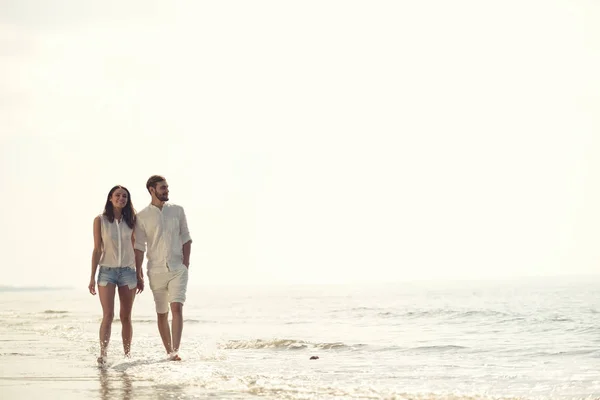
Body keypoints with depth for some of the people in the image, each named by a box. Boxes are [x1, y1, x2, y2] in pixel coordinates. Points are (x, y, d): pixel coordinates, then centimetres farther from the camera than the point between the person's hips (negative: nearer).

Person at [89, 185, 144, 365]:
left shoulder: (130, 221, 7)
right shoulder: (100, 220, 1)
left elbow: (135, 250, 11)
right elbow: (97, 250, 1)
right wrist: (92, 277, -3)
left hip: (127, 271, 2)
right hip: (107, 271, -2)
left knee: (126, 316, 5)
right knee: (108, 315, -14)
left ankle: (127, 354, 12)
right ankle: (103, 354, -18)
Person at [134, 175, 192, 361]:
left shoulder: (177, 211, 6)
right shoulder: (142, 217, 1)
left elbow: (186, 239, 8)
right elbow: (139, 247, 1)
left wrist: (185, 264, -2)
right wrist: (138, 273, -4)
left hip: (177, 269, 0)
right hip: (156, 271, 0)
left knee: (177, 307, -16)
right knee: (161, 314, 7)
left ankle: (175, 351, -21)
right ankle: (169, 351, 18)